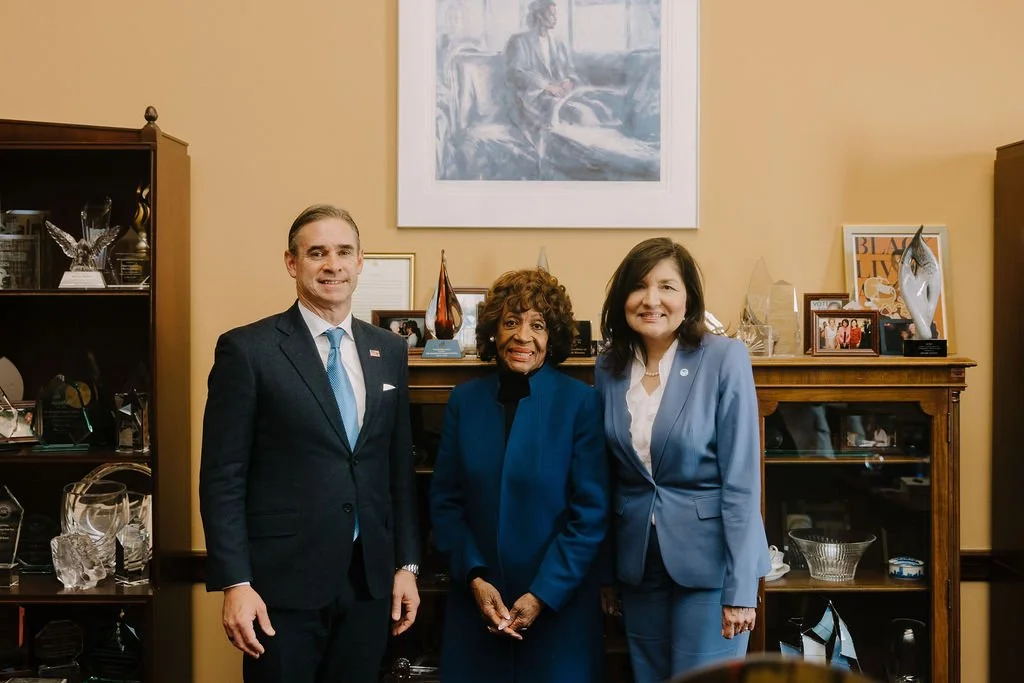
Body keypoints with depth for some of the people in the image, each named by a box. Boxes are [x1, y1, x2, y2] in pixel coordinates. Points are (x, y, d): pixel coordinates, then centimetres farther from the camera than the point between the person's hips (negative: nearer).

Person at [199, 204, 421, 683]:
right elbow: (223, 477, -8)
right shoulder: (247, 349, -6)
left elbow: (400, 467, 12)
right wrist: (234, 582, -12)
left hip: (370, 580, 4)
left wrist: (406, 564, 9)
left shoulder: (389, 351, 9)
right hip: (283, 582, -4)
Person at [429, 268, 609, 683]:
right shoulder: (464, 400, 3)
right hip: (477, 602, 2)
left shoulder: (580, 402, -6)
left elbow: (590, 512, -8)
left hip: (559, 604, -2)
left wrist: (543, 594, -12)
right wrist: (474, 577, -7)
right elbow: (445, 501, 4)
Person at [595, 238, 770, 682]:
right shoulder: (609, 368, 2)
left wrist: (741, 588, -15)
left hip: (709, 561, -4)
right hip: (638, 562, 5)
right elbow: (606, 479, 8)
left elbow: (741, 479, -13)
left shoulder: (724, 359, -12)